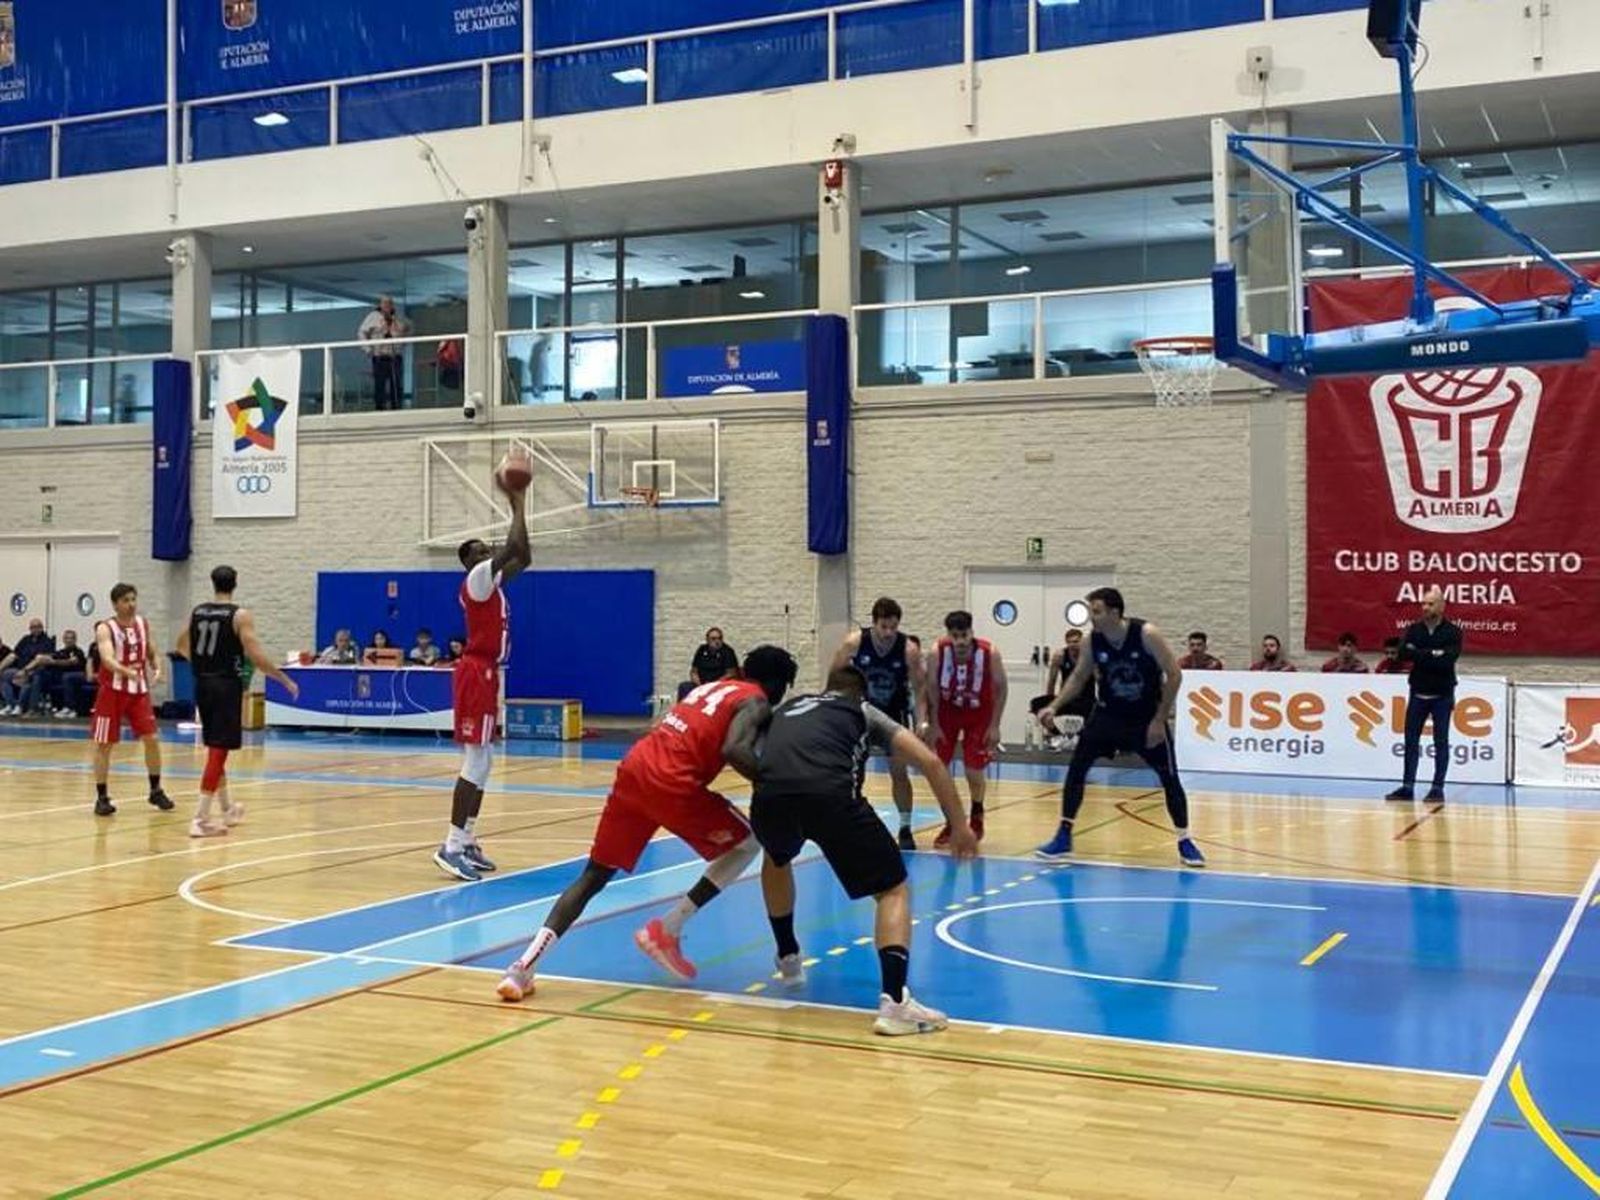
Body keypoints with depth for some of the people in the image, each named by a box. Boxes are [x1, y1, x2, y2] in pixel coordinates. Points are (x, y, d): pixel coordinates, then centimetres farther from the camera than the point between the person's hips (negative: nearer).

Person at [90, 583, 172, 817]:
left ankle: (156, 791, 16)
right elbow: (107, 659, -31)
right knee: (104, 744, -1)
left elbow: (152, 653, 14)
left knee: (152, 739, 2)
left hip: (139, 690, 5)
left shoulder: (143, 624, 3)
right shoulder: (105, 629, -15)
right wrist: (127, 671, -49)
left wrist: (157, 669, -7)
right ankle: (102, 797, 8)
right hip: (113, 691, -5)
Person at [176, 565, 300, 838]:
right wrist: (286, 680, -8)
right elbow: (256, 657, -16)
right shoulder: (240, 616, -10)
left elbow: (182, 646, 21)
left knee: (216, 748, 19)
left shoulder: (196, 612, 8)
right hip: (226, 686, -7)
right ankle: (200, 819, -11)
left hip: (203, 684, 7)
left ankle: (227, 809, 34)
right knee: (218, 751, -6)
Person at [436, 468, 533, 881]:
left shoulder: (492, 580, 16)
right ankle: (451, 846, -14)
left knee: (482, 763, 11)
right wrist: (518, 504, -11)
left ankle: (467, 841, 15)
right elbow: (514, 548, -20)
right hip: (476, 673, -10)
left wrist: (518, 506, 16)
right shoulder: (477, 578, -10)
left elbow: (522, 557, 21)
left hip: (486, 673, 10)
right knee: (475, 763, -13)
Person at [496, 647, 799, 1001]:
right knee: (747, 844, 14)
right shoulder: (756, 703, 4)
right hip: (672, 782, -7)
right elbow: (734, 750, -14)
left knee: (594, 875, 13)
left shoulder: (715, 686, 29)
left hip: (634, 767, 7)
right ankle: (666, 931, 7)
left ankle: (525, 964, -2)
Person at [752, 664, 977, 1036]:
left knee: (777, 860, 40)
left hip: (770, 794, 4)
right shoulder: (864, 711, 30)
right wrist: (959, 826, 25)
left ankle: (789, 960, 47)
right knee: (893, 890, 10)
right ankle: (894, 999, -9)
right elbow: (930, 762, 19)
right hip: (830, 793, -4)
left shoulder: (790, 708, 39)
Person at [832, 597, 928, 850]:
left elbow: (920, 687, -13)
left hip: (893, 712, -1)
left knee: (899, 770, -2)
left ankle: (905, 829, 10)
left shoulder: (909, 649, -21)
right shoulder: (853, 642, -20)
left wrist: (922, 721, -25)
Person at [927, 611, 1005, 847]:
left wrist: (995, 726, -10)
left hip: (978, 715, -2)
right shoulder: (938, 652, -24)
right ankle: (951, 823, 15)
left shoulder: (989, 653, -26)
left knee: (974, 772, -4)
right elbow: (932, 688, -10)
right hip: (947, 711, 2)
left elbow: (1000, 688, -11)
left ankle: (976, 819, 26)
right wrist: (934, 724, -8)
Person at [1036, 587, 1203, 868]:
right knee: (1076, 769, -6)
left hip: (1148, 716, -3)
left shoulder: (1147, 634, -24)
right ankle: (1063, 837, 3)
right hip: (1109, 713, 3)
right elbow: (1078, 678, 2)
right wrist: (1055, 707, -11)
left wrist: (1159, 720, -18)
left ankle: (1185, 842, 13)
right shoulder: (1093, 641, -13)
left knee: (1169, 778, -2)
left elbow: (1174, 674, -18)